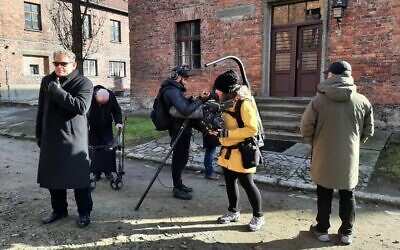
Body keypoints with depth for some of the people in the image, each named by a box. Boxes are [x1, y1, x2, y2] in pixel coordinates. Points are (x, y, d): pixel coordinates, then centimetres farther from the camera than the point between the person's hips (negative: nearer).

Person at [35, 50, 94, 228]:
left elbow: (81, 107, -23)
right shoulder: (47, 81, 10)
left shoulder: (84, 83, -7)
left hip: (74, 138, -5)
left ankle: (84, 212, 16)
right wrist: (39, 134, 15)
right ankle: (59, 210, 30)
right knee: (52, 176, 13)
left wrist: (57, 90, -23)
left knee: (79, 177, 1)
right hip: (50, 138, 6)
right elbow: (41, 109, 16)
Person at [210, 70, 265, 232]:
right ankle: (233, 212, 33)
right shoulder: (228, 102, 8)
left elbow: (252, 129, -26)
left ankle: (258, 216, 19)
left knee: (247, 184, 1)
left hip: (241, 152, -9)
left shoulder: (245, 104, -20)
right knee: (230, 181, 16)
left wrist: (227, 133, -26)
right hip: (228, 151, 9)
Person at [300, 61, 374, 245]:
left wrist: (313, 143, 8)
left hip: (324, 157, -1)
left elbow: (306, 127, -11)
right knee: (347, 195, 17)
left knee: (324, 195, 15)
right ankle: (346, 232, 29)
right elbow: (368, 130, 3)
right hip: (349, 158, 2)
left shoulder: (318, 100, -15)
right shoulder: (362, 101, -7)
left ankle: (322, 229, 28)